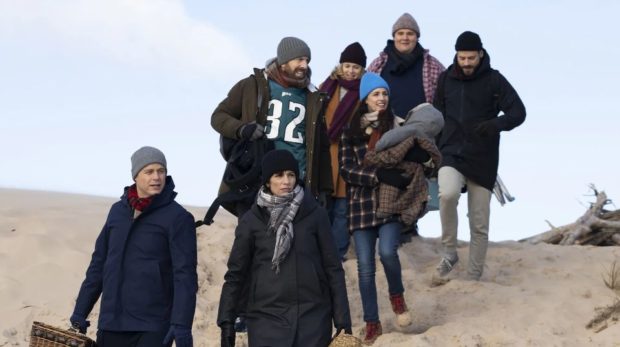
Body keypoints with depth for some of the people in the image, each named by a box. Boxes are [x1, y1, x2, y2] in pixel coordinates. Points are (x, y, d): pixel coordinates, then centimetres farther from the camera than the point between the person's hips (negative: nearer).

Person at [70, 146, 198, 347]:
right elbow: (99, 264, 17)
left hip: (153, 328, -5)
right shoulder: (118, 211, 11)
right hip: (112, 324, 6)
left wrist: (182, 324, -22)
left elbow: (185, 274, -12)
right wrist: (80, 311, 14)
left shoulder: (178, 217, -5)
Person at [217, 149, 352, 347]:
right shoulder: (252, 220, 2)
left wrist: (343, 320, 0)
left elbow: (333, 268, 4)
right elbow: (236, 273, 5)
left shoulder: (315, 215, 2)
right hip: (267, 318, -1)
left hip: (313, 317, 1)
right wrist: (227, 321, -1)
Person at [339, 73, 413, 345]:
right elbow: (346, 169, -4)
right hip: (361, 203, 1)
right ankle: (372, 323, 12)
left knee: (388, 252, -20)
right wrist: (379, 175, -16)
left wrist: (403, 179, -13)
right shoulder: (350, 130, 4)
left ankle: (397, 296, 10)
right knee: (365, 264, 0)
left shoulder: (397, 125, 5)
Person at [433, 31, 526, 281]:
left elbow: (518, 112, -7)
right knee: (447, 194, -30)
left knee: (480, 225, 4)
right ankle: (449, 251, -12)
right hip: (451, 154, 1)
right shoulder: (446, 79, 6)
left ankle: (474, 278, 16)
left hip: (483, 159, -1)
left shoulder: (494, 80, -3)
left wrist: (496, 124, -27)